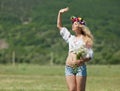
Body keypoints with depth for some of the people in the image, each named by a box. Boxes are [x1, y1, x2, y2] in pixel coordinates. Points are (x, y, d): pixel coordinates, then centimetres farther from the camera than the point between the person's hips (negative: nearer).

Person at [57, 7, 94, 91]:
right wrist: (60, 13, 14)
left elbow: (90, 55, -3)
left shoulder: (86, 39, 2)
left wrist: (82, 60, -22)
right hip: (69, 68, 4)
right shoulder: (71, 38, 16)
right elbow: (59, 26, 21)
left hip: (80, 67, -4)